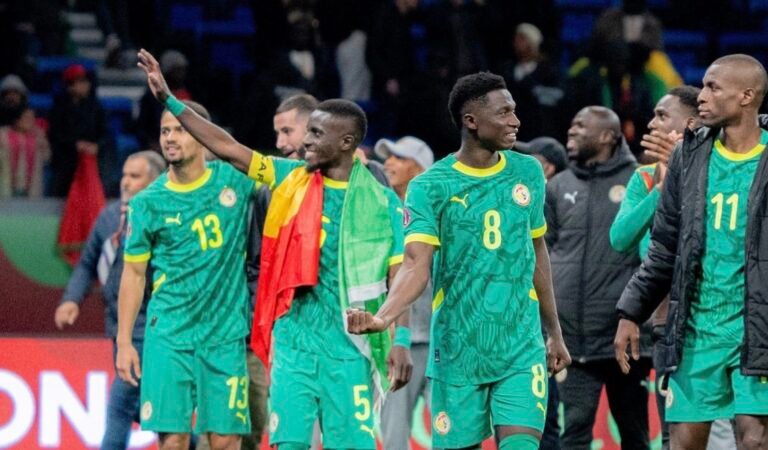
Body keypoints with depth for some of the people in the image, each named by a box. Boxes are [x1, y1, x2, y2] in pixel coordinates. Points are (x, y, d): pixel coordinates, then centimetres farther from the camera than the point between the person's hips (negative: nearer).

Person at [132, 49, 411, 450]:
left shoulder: (381, 202, -2)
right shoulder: (291, 180, 7)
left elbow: (399, 277, -2)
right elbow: (227, 148, 6)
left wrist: (401, 343, -12)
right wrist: (169, 100, 1)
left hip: (347, 345, -3)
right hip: (292, 338, 3)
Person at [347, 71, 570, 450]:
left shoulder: (528, 173, 6)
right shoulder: (430, 187, -6)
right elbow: (417, 266, -16)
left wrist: (555, 332, 20)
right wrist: (383, 317, -35)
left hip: (521, 348, 2)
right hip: (458, 350, -2)